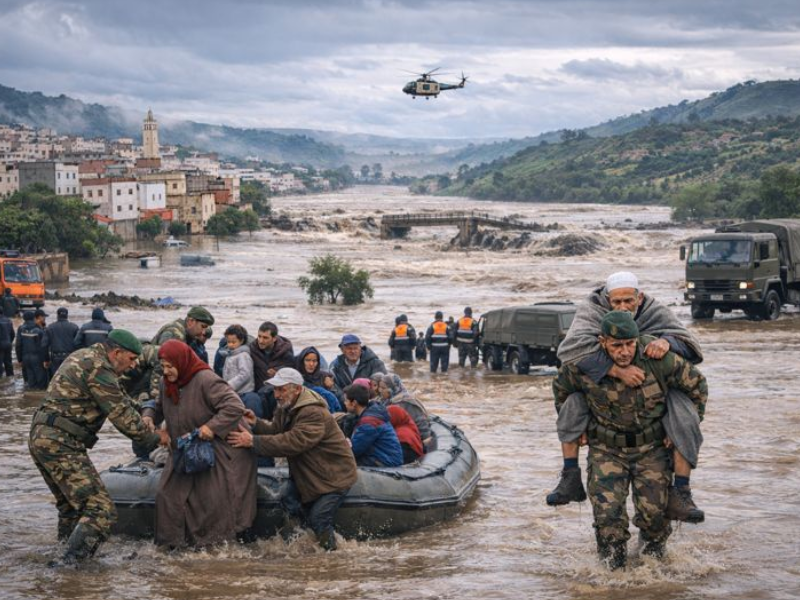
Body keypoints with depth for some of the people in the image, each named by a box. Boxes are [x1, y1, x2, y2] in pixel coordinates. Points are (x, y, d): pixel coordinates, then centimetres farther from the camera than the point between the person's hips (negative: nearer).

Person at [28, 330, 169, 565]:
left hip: (40, 437, 11)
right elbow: (122, 415, -11)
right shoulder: (99, 368, -12)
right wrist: (154, 438, 1)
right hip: (61, 443, -10)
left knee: (71, 505, 23)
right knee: (101, 510, -11)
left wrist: (143, 422, 13)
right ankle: (71, 564, -17)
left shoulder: (81, 357, 19)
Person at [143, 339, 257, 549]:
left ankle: (215, 540, 8)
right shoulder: (167, 383, 3)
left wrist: (212, 426, -31)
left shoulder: (205, 380, -22)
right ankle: (174, 541, 9)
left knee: (214, 498, -7)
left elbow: (235, 406, -26)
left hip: (216, 449, -8)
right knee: (169, 493, 0)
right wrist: (149, 416, 0)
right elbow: (160, 407, 22)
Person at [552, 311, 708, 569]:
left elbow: (696, 384, -1)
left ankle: (654, 553, 27)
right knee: (607, 510, -14)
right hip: (607, 449, 0)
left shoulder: (658, 360, -18)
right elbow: (561, 387, 10)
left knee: (654, 510, -7)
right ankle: (613, 563, 13)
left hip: (651, 448, 0)